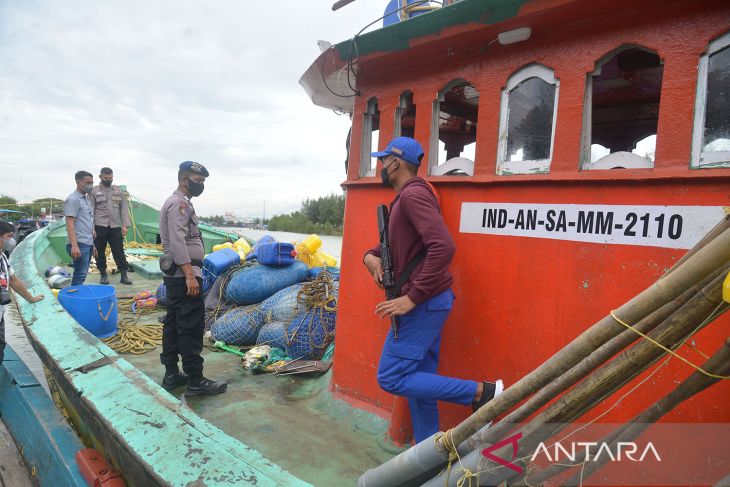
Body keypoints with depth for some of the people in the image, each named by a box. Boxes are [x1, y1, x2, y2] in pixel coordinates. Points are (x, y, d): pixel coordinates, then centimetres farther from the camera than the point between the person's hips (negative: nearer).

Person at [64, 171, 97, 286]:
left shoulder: (86, 199, 19)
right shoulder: (73, 199, -9)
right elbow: (70, 224, -16)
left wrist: (92, 244, 22)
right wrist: (74, 245, -24)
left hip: (87, 244, 9)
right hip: (79, 244, -9)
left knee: (82, 274, 12)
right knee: (80, 275, -9)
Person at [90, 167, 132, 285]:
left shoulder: (118, 191, 9)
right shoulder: (94, 191, 1)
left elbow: (124, 209, 8)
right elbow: (91, 210, -2)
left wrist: (124, 225, 0)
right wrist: (91, 228, -8)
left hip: (115, 227, 2)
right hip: (99, 227, -1)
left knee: (119, 251, 2)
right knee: (100, 252, 6)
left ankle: (124, 275, 5)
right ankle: (103, 275, 18)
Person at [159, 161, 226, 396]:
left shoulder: (178, 203, 19)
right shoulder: (179, 204, -12)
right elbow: (178, 242, -21)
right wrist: (189, 275, -26)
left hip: (175, 275, 11)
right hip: (184, 275, -11)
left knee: (173, 324, 12)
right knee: (191, 327, -8)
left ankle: (171, 375, 21)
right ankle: (195, 381, -4)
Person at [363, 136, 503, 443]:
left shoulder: (413, 194, -14)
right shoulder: (405, 197, 17)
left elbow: (443, 247, -27)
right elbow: (395, 244, 26)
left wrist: (412, 298, -25)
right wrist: (371, 256, 2)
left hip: (424, 302, -10)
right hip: (426, 302, 10)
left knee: (391, 378, -6)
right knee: (419, 381, 13)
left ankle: (480, 392, -2)